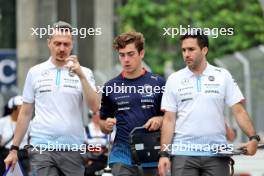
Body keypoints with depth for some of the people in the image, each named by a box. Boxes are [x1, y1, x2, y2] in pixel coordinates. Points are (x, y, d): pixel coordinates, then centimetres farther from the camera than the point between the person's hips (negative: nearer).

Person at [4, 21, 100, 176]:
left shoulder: (84, 73, 5)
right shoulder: (35, 73, 8)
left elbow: (95, 107, -8)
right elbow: (25, 113, 12)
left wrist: (81, 76, -18)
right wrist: (14, 149, 8)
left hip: (73, 150, 0)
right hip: (42, 148, 0)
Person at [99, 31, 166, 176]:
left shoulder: (158, 83, 3)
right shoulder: (111, 87, 7)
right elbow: (103, 127, 14)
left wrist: (160, 120, -13)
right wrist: (107, 125, -9)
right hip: (122, 157, 0)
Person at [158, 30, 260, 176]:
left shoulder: (223, 76, 5)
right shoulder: (174, 79, 6)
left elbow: (238, 111, 3)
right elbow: (169, 119, 4)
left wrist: (253, 138, -11)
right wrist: (164, 154, -4)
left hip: (217, 154, 0)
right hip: (183, 153, 0)